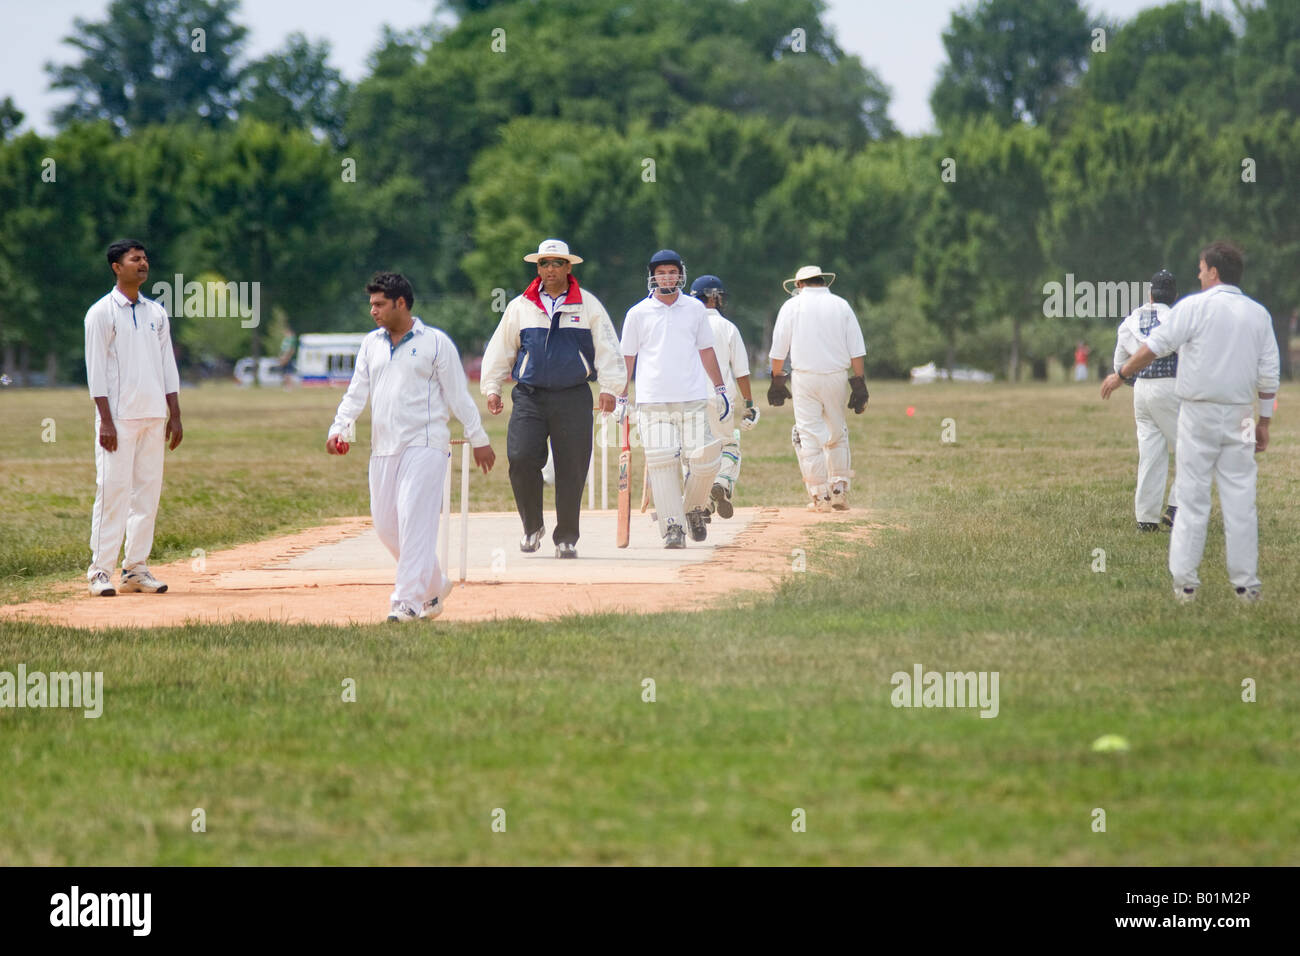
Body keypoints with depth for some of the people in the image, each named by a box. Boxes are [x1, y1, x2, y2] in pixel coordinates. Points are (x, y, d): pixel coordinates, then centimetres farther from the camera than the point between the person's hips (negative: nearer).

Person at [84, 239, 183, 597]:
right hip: (118, 417, -6)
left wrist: (175, 415, 9)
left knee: (148, 490, 5)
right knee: (113, 490, -9)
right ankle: (101, 571, -6)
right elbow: (96, 369, -7)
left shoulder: (156, 313, 15)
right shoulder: (101, 313, -3)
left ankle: (136, 568, 10)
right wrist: (106, 420, -15)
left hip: (153, 416, 6)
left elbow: (168, 365, 16)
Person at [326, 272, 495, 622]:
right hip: (383, 448, 6)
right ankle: (434, 586, 22)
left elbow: (458, 394, 0)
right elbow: (356, 393, 9)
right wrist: (340, 429, -7)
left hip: (424, 445, -6)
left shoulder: (435, 342, -1)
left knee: (414, 519, -15)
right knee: (385, 524, 6)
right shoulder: (371, 344, 14)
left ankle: (408, 600, -16)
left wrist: (479, 440, 0)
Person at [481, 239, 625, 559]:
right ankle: (532, 526, 6)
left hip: (573, 398, -1)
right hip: (529, 397, 1)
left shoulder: (588, 305, 6)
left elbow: (607, 348, 4)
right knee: (521, 460, -13)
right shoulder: (519, 307, 10)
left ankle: (566, 538, 10)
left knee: (571, 469, -1)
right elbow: (500, 349, 15)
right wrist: (491, 387, 9)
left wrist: (609, 387, -5)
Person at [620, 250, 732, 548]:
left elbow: (706, 350, 18)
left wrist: (720, 389, 16)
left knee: (703, 460, -6)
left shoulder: (695, 309, 11)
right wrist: (621, 398, 9)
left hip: (693, 399, 1)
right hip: (652, 401, -1)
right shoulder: (638, 313, 5)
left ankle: (694, 509, 21)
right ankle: (672, 526, -7)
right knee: (661, 462, -10)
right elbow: (627, 357, 11)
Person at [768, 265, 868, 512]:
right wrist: (859, 385, 4)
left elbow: (778, 349, 2)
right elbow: (856, 350, 3)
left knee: (809, 435, 0)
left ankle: (820, 495, -2)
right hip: (837, 377, 2)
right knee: (837, 434, 15)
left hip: (805, 378, -2)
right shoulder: (841, 306, 8)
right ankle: (840, 490, 11)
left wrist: (777, 380, 9)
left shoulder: (792, 305, 3)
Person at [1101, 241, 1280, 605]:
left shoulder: (1195, 307, -6)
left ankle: (1184, 582, 1)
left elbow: (1154, 346, -7)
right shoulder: (1258, 315, 6)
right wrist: (1264, 422, 13)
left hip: (1198, 414, -3)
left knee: (1192, 499, 1)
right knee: (1240, 501, 5)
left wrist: (1121, 374, 6)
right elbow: (1269, 376, 6)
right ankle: (1246, 585, 6)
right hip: (1238, 417, 3)